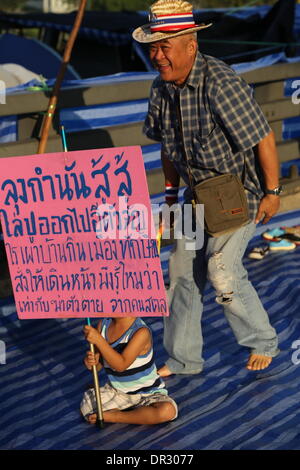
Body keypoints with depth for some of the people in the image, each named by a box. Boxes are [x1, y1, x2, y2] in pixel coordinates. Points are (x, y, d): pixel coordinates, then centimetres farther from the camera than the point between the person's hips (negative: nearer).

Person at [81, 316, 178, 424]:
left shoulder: (141, 332, -22)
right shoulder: (103, 324, -3)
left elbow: (121, 365, -30)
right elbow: (98, 365, 1)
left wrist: (98, 340, -36)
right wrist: (90, 361, -23)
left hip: (147, 393, -4)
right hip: (115, 390, 4)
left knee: (168, 410, -33)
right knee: (87, 406, -21)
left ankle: (115, 417, -17)